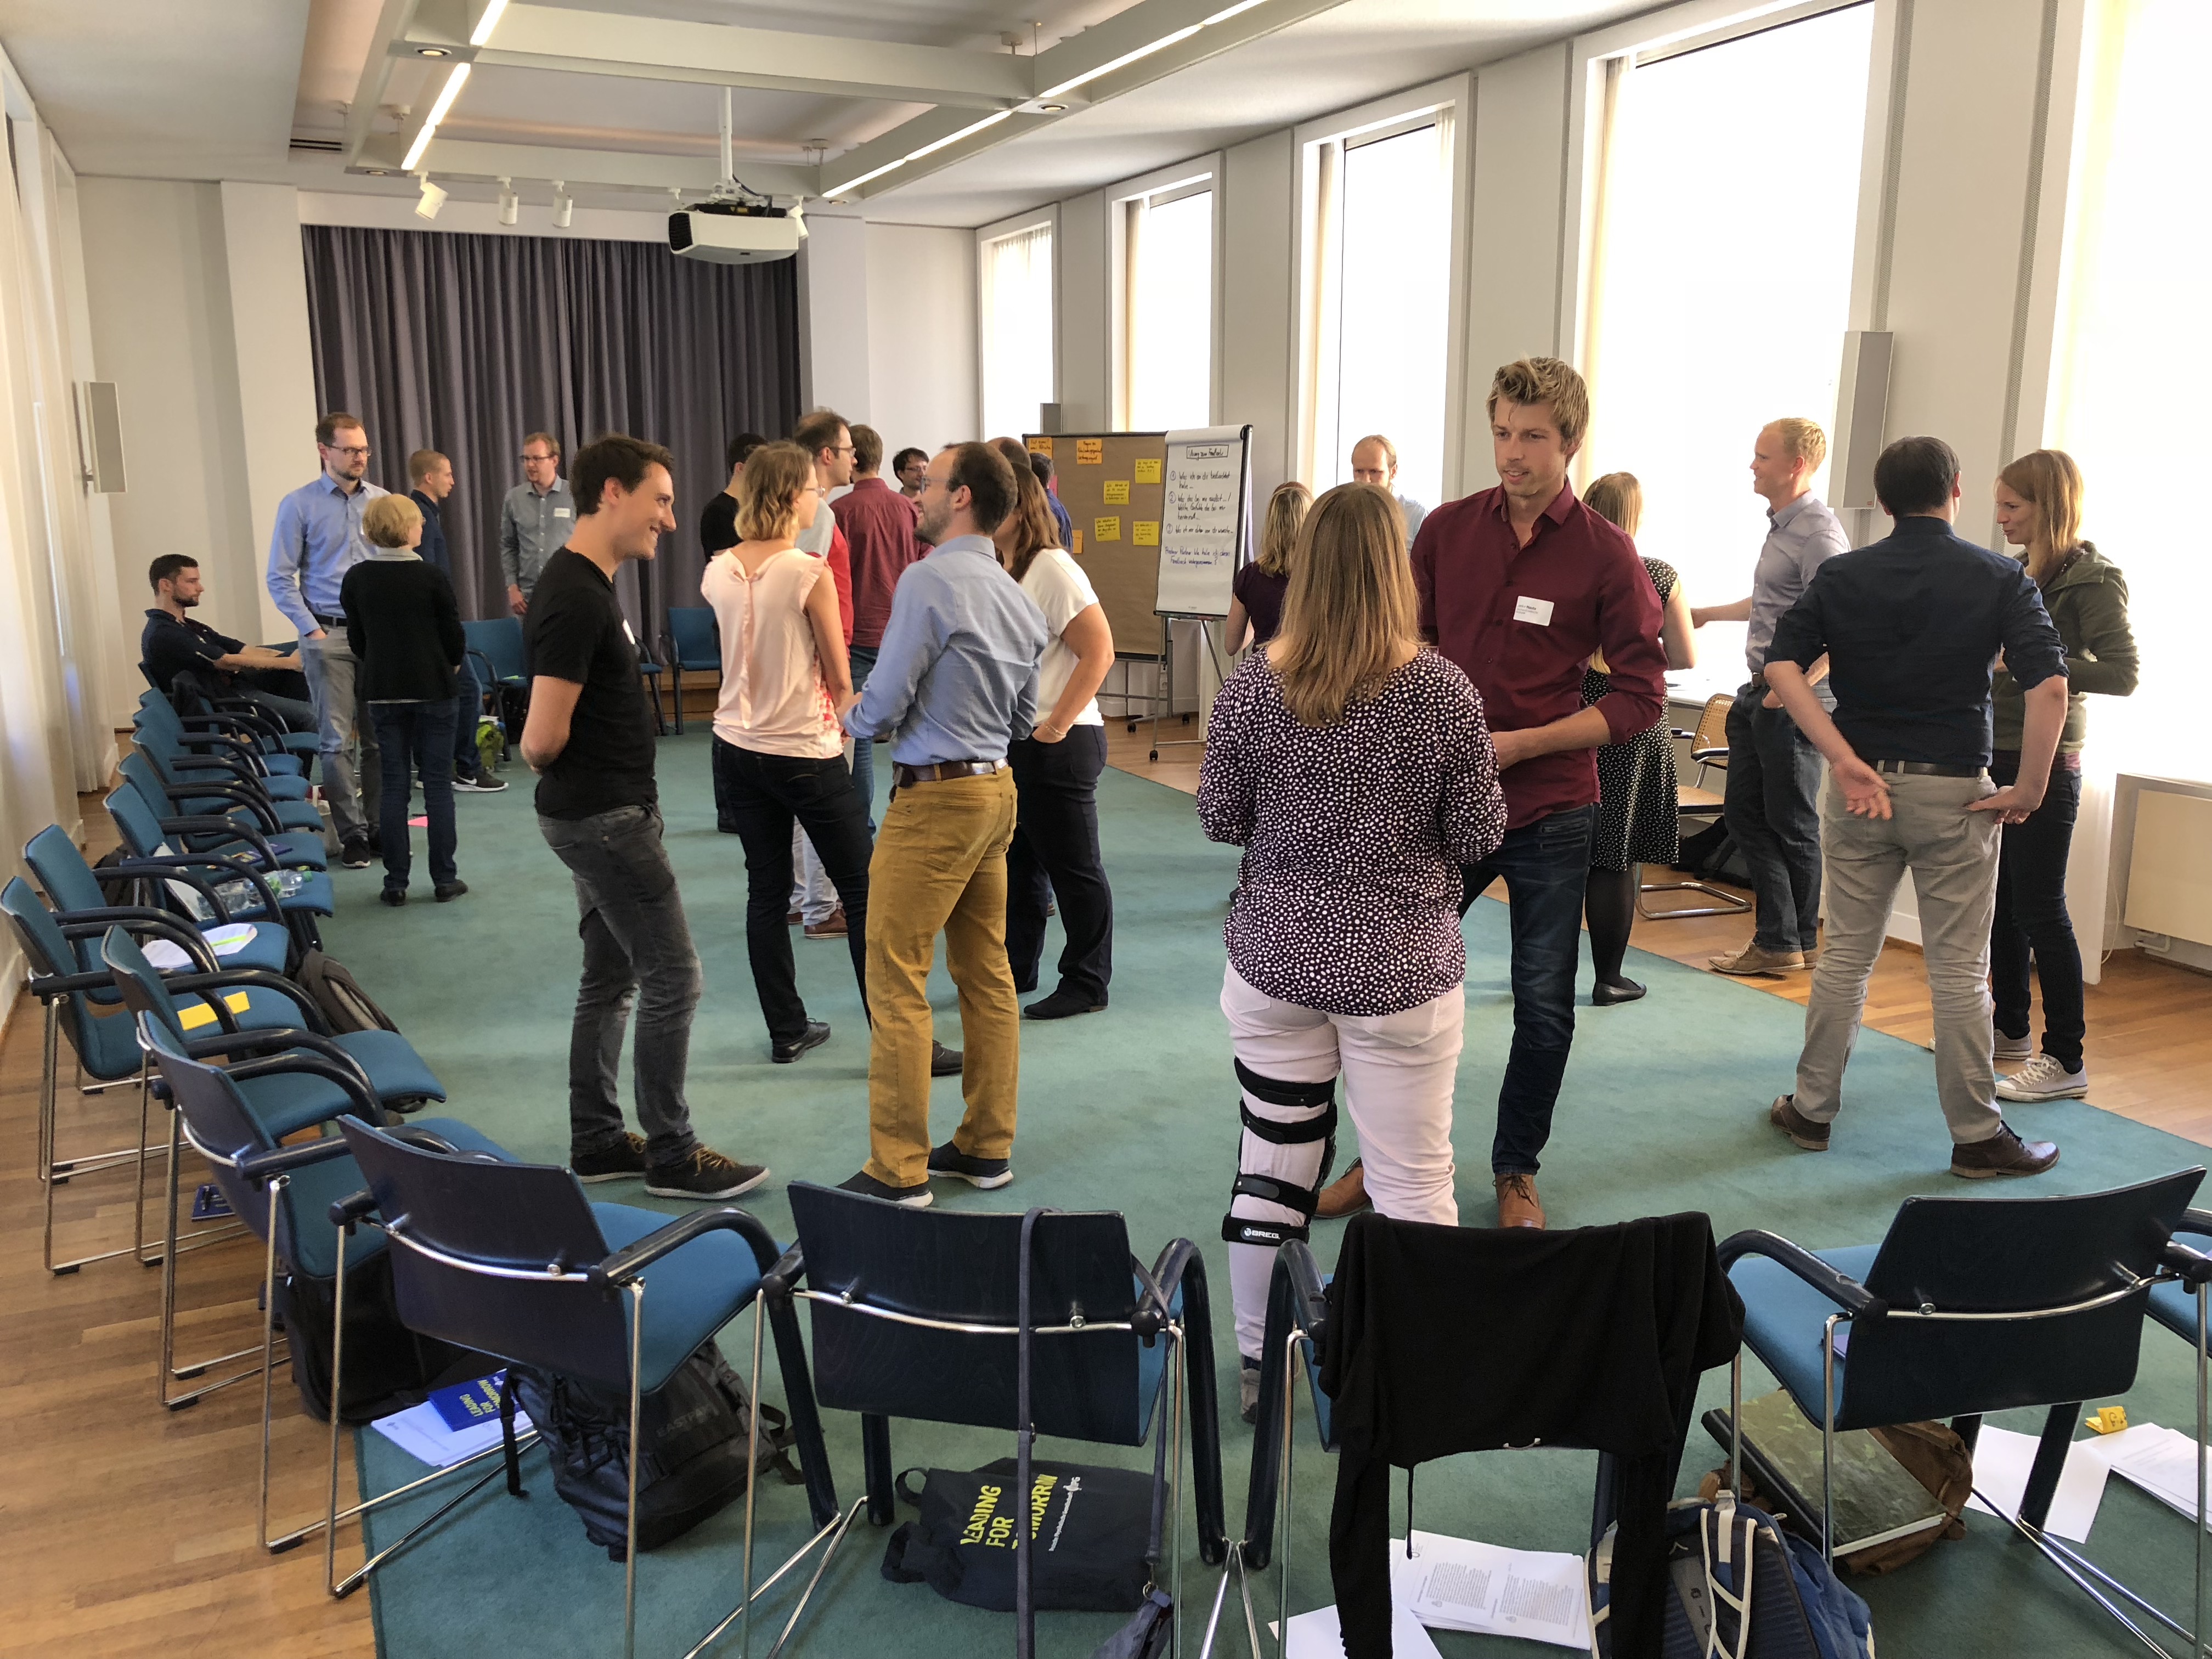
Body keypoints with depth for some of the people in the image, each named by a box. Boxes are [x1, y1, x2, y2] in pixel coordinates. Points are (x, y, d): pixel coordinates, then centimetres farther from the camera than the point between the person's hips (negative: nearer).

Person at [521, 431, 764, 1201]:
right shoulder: (576, 599, -21)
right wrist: (553, 762, -2)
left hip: (602, 812, 10)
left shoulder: (587, 584, 11)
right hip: (605, 817, -10)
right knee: (673, 975, -3)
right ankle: (671, 1155, 8)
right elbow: (544, 740, -22)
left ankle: (596, 1141, 26)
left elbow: (544, 739, 21)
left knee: (610, 977, 15)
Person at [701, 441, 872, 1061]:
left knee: (765, 891, 13)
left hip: (737, 748, 6)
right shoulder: (810, 573, -17)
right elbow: (839, 677, -9)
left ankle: (787, 1030, 19)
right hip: (807, 753, -6)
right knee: (864, 893, 3)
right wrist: (847, 718, 8)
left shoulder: (719, 572, 1)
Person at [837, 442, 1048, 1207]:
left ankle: (899, 1172, 4)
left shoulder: (930, 580, -15)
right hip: (996, 790, 9)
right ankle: (987, 1147, 24)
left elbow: (882, 705, -15)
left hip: (934, 799, -9)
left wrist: (854, 718, 5)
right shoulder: (1017, 598, 11)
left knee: (897, 984, -2)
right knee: (987, 972, 14)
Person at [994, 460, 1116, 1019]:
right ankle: (1015, 969, 31)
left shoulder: (1052, 570, -14)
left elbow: (1099, 652, -18)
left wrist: (1055, 727, -18)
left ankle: (1087, 984, 14)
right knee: (1018, 864, 17)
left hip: (1057, 746, -8)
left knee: (1074, 869, 3)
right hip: (1009, 742, 9)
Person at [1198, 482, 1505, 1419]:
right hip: (1403, 973, -2)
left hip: (1273, 964, 2)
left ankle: (1260, 1369, 28)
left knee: (1270, 1168, 13)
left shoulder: (1252, 685, -7)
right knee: (1412, 1185, 10)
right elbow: (1479, 838, -6)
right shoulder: (1445, 693, -12)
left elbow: (1219, 820, 1)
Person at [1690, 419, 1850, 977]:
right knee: (1743, 812, 10)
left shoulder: (1818, 533, -16)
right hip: (1760, 693, 10)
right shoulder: (1780, 525, 14)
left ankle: (1797, 943, 16)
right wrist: (1706, 614, 40)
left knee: (1792, 824, 2)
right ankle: (1778, 938, 15)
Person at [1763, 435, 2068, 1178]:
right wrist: (2029, 791, -8)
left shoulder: (1841, 575, 3)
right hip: (1954, 791, -2)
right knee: (1959, 970, 5)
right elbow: (2049, 683, -14)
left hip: (1858, 783, 2)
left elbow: (1782, 663, -9)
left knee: (1846, 952, 13)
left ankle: (1811, 1110, 20)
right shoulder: (2000, 578, -3)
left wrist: (1846, 761, -12)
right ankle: (1978, 1136, 15)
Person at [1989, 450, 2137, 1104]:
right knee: (2002, 901, 14)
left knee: (2039, 908, -5)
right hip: (1999, 755, 8)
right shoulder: (2023, 572, 12)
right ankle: (2011, 1030, 28)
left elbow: (2122, 673, -18)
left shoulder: (2091, 578, -11)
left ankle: (2066, 1061, 3)